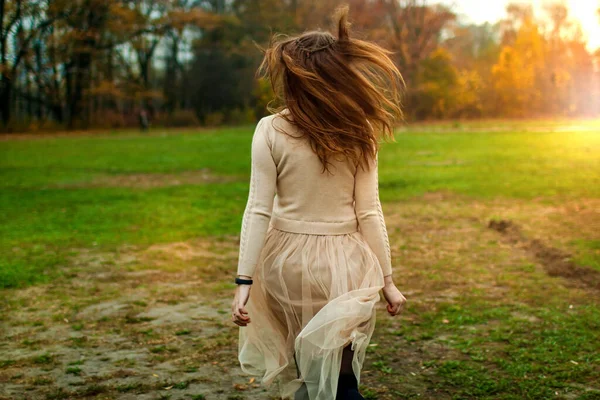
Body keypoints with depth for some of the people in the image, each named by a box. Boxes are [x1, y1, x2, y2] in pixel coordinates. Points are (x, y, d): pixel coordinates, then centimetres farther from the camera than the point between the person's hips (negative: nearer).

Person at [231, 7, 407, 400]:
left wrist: (244, 282, -8)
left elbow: (258, 211, -11)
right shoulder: (359, 135, -6)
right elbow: (369, 213, -5)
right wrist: (387, 279, 2)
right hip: (341, 263, 0)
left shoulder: (270, 131, -8)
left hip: (287, 260, 0)